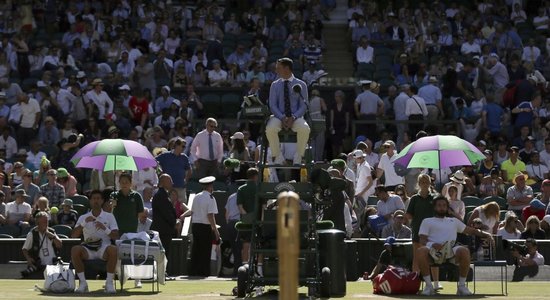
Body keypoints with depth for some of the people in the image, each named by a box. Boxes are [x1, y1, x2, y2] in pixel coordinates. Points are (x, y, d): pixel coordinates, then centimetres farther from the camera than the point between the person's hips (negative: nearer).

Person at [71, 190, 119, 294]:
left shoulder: (109, 216, 11)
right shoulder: (83, 217, 13)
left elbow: (116, 236, 1)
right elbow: (73, 236, 1)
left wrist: (105, 228, -17)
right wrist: (84, 223, -12)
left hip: (103, 248, -1)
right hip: (88, 249, 1)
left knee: (113, 250, -36)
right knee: (75, 250, -31)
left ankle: (109, 283, -24)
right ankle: (82, 282, -22)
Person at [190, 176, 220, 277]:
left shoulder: (196, 197, 9)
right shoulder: (210, 198, -11)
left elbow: (193, 212, 13)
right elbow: (210, 216, -16)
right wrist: (215, 230, -13)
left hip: (195, 225, 6)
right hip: (205, 227, -6)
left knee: (195, 250, 11)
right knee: (205, 251, 0)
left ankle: (193, 271, 13)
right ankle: (204, 272, 0)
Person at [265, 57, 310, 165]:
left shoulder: (300, 85, 5)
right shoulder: (275, 85, 10)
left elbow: (303, 106, 1)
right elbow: (273, 105, 4)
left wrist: (293, 118, -17)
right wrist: (282, 118, -15)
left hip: (296, 117, -1)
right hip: (279, 116, 1)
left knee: (305, 129, -35)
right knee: (270, 129, -34)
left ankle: (298, 156, -14)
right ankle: (277, 156, -14)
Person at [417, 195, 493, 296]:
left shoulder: (454, 221, 33)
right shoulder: (427, 221, 23)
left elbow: (471, 231, 32)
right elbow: (422, 240, 9)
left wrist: (485, 234, 13)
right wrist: (433, 244, -14)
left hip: (451, 251, 2)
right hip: (433, 250, -2)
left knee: (464, 251, -34)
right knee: (420, 251, -38)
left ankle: (462, 286, -23)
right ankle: (428, 286, -27)